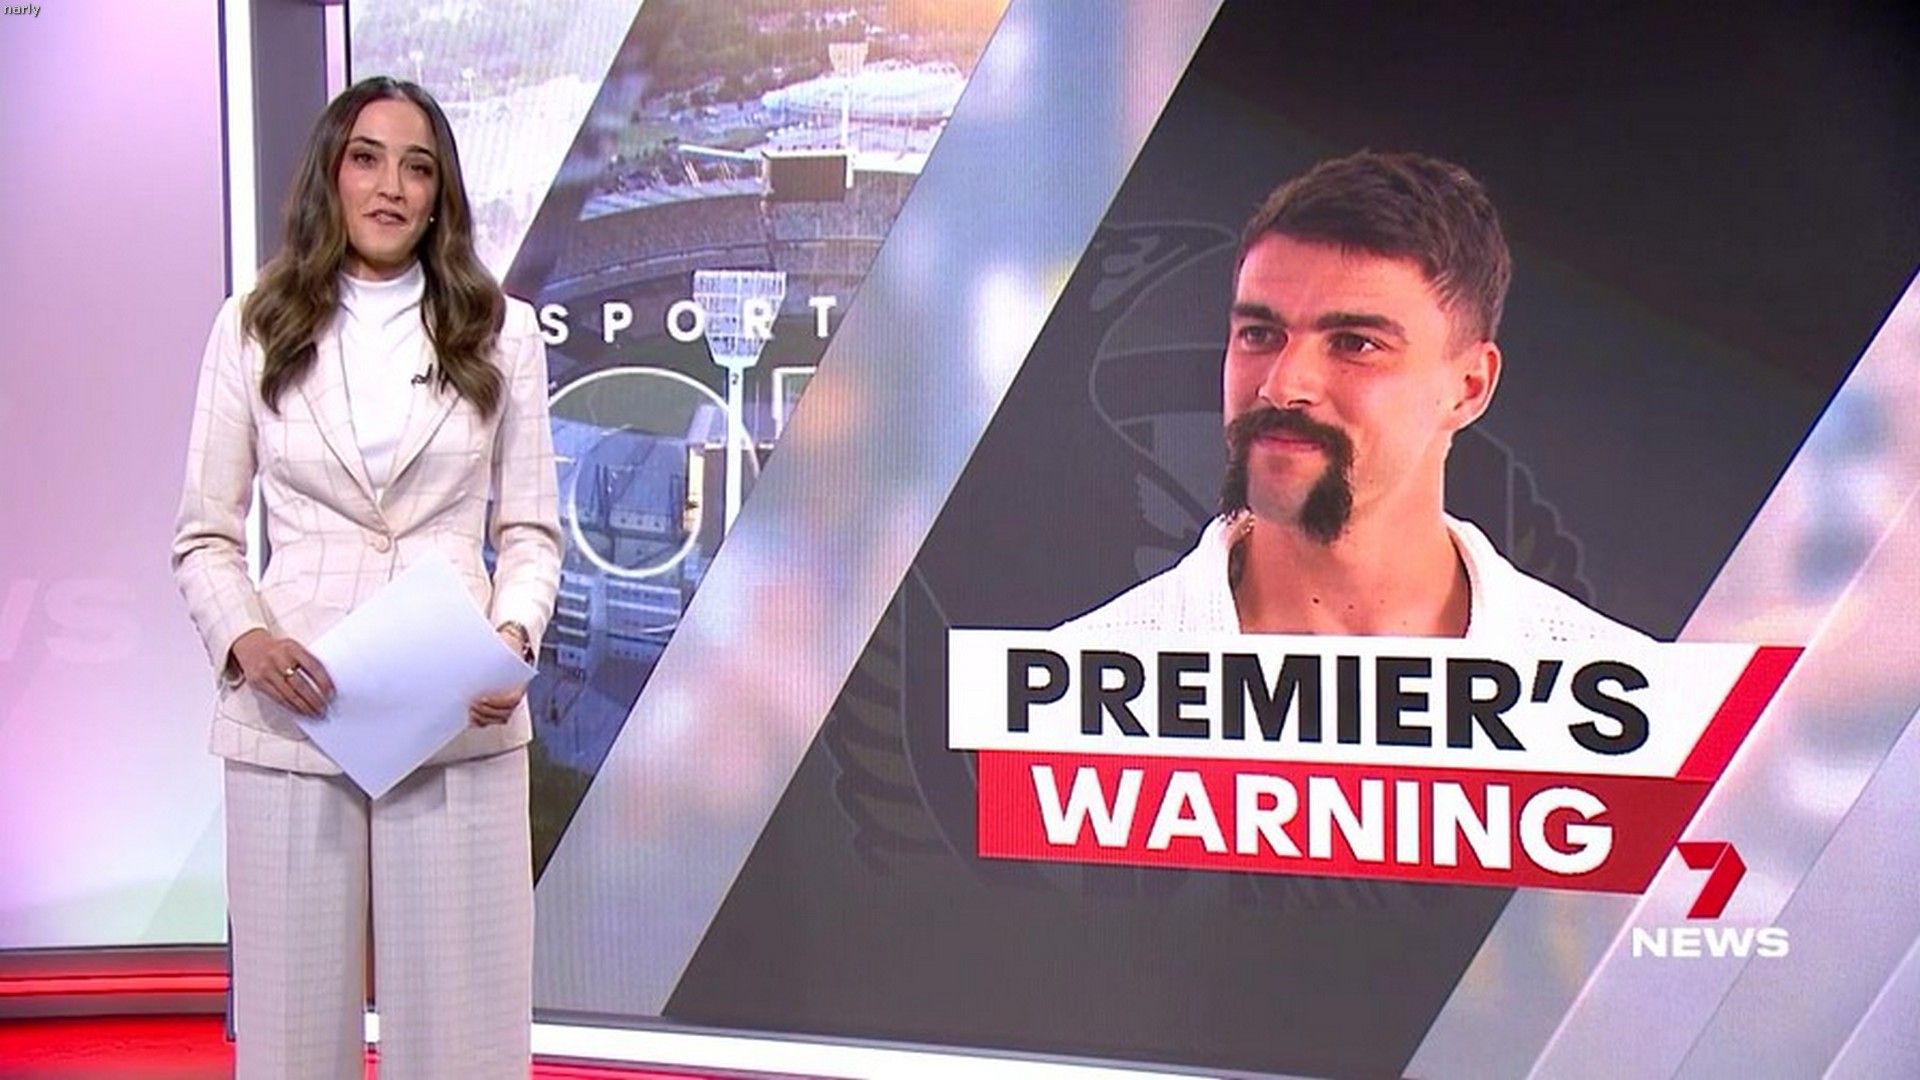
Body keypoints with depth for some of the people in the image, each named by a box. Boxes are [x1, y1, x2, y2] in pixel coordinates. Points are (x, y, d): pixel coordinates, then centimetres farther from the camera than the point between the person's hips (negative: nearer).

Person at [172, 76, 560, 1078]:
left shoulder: (499, 330, 7)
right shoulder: (253, 328, 6)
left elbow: (530, 530, 8)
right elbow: (203, 536, 7)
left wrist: (514, 638, -11)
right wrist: (246, 640, -12)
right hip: (291, 715, 0)